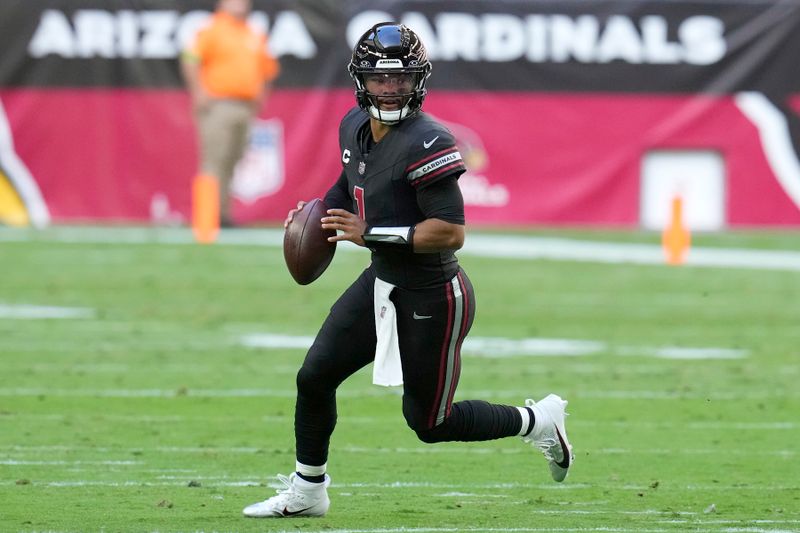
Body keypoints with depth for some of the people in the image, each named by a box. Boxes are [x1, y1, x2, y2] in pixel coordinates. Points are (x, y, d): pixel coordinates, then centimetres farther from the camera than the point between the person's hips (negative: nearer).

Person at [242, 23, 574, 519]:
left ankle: (537, 421, 26)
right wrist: (319, 213, 6)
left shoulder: (427, 143, -25)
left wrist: (371, 234, -28)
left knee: (430, 422, 5)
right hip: (382, 283, 8)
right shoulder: (355, 127, 2)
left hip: (433, 299, -8)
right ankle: (307, 491, 24)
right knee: (314, 377, 5)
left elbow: (451, 231, -29)